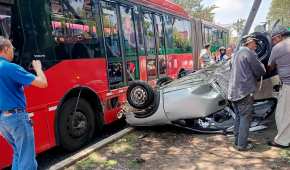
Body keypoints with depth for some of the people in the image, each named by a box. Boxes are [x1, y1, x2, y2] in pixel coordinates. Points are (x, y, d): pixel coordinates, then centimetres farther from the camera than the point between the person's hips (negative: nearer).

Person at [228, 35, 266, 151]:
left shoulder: (238, 53, 21)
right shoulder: (249, 52, -8)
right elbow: (260, 71, -6)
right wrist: (261, 65, 13)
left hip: (233, 91, 9)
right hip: (244, 92, -9)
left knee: (238, 118, 16)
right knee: (245, 118, -1)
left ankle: (237, 142, 24)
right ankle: (242, 145, 5)